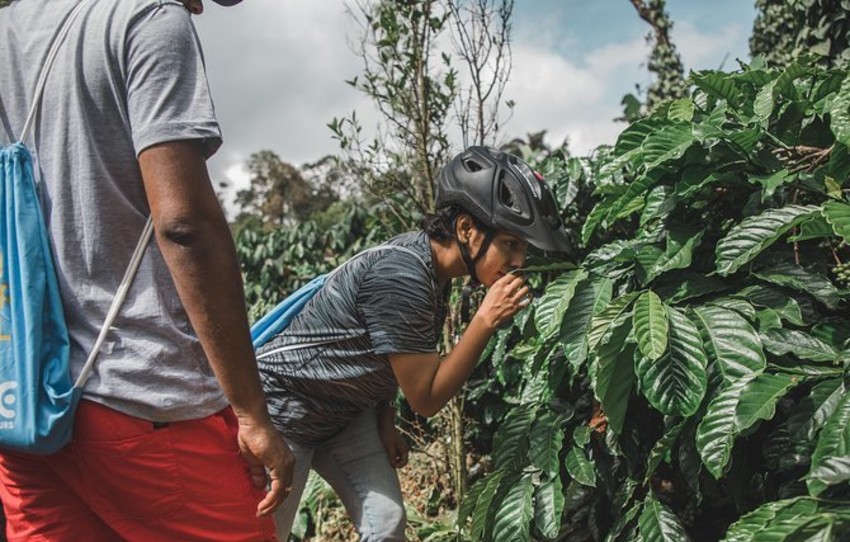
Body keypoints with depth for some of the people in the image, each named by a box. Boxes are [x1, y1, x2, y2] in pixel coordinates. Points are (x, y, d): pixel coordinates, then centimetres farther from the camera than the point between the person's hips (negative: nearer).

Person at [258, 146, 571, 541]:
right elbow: (425, 397, -22)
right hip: (282, 408, -8)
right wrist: (487, 320, -27)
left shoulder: (428, 258, -4)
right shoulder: (403, 276, -31)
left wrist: (385, 422, 3)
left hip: (347, 411, 9)